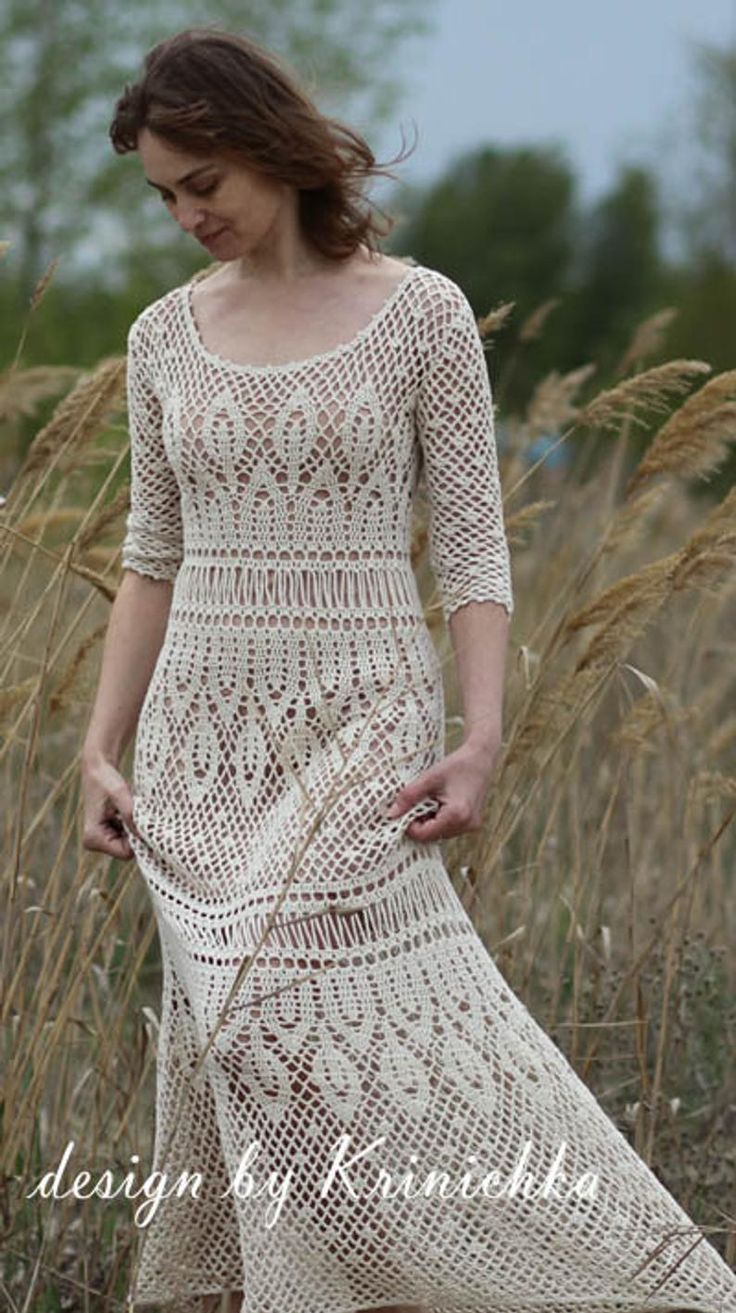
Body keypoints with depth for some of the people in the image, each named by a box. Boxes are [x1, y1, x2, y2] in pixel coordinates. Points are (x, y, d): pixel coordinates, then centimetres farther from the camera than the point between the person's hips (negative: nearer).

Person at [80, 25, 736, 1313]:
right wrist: (101, 748, 6)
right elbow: (153, 556, 13)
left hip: (359, 727, -4)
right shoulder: (166, 335, 8)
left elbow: (472, 544, -4)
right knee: (241, 1042, 2)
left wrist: (481, 741, -15)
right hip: (205, 730, 4)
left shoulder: (419, 312, -4)